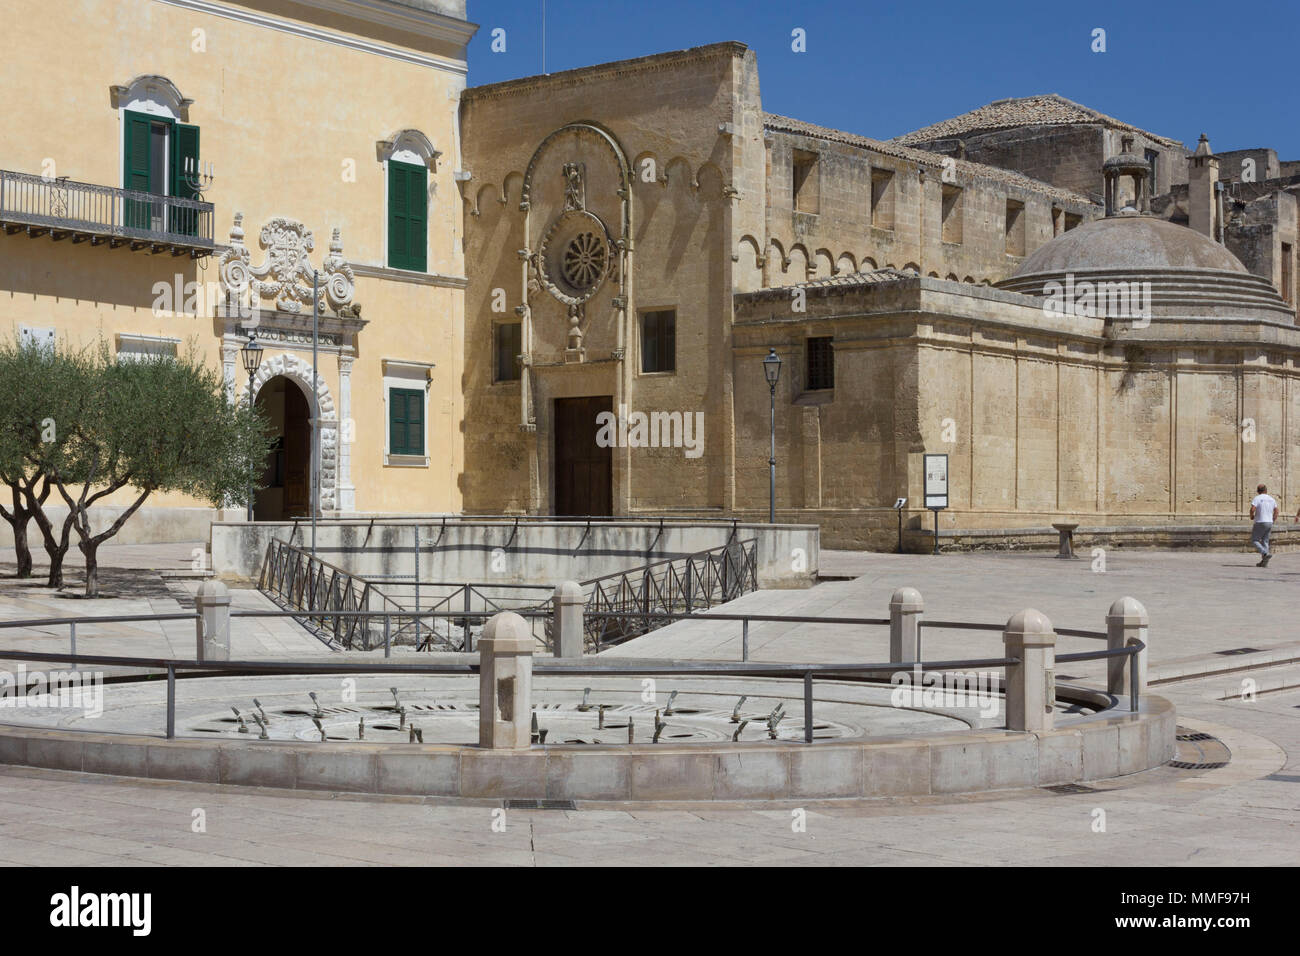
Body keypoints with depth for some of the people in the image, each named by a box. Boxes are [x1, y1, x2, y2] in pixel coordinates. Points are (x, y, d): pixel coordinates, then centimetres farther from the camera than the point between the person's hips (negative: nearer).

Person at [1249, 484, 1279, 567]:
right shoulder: (1271, 499, 10)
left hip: (1260, 523, -6)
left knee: (1254, 541, 1)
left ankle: (1266, 553, -21)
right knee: (1265, 541, 9)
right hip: (1269, 523, 6)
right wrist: (1273, 520, 28)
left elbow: (1252, 509, -21)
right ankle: (1264, 562, 4)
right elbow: (1276, 511, 17)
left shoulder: (1257, 498, -9)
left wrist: (1252, 516, -1)